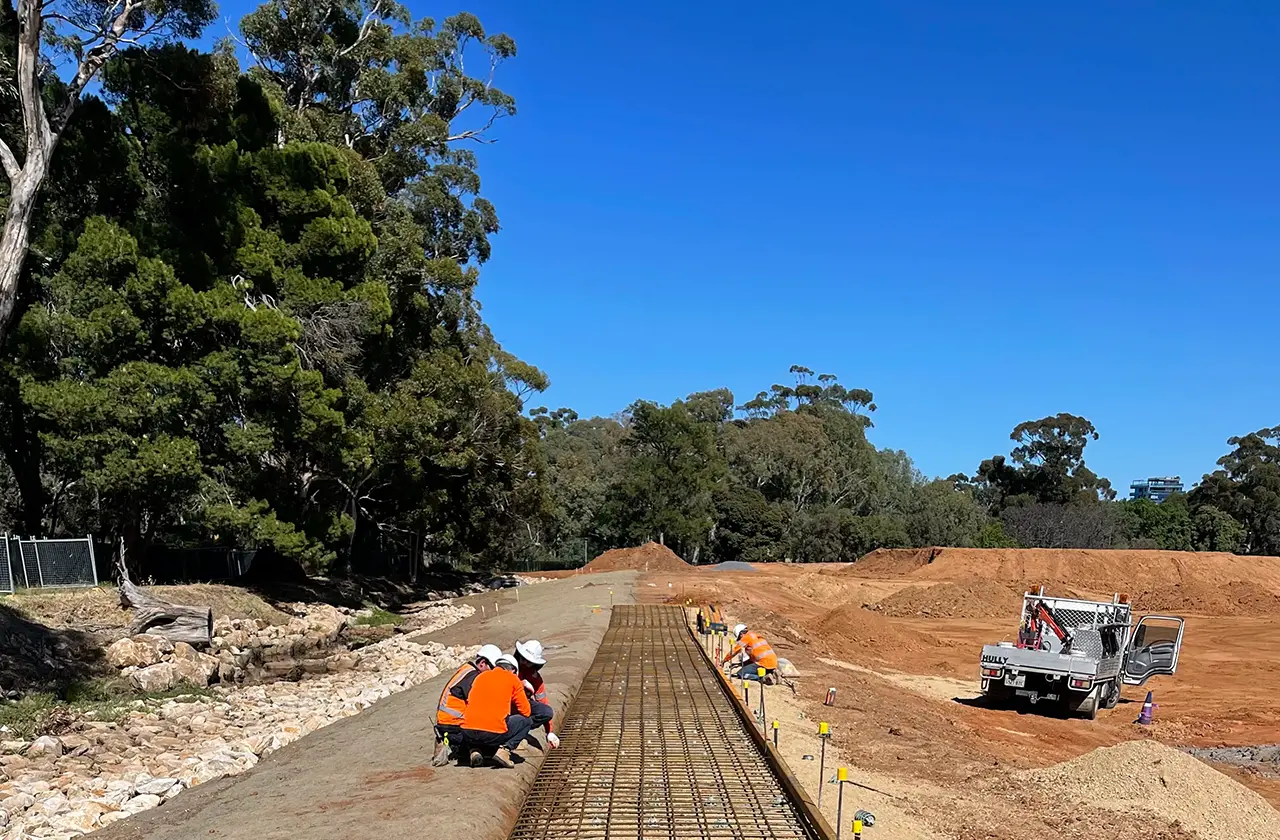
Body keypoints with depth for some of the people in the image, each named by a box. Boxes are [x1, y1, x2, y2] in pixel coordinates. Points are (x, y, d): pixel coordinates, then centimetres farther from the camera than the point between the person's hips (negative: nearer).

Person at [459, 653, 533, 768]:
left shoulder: (481, 676, 18)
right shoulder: (512, 679, 7)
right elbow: (526, 711, 9)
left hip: (468, 733, 4)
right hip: (493, 734, -4)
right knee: (527, 721, 18)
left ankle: (474, 750, 9)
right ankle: (504, 750, -2)